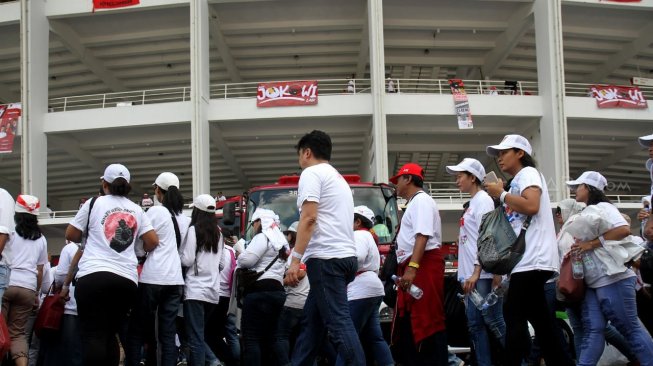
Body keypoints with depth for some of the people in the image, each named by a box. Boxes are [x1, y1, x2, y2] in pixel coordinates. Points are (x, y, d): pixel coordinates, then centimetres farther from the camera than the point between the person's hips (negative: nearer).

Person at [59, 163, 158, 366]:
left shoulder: (94, 203, 7)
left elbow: (70, 234, 12)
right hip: (127, 280, 4)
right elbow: (153, 242, 8)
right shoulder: (137, 210, 15)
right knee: (109, 335, 12)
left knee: (93, 335, -9)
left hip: (93, 276, -3)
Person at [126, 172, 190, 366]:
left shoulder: (155, 212, -3)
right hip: (175, 279, 5)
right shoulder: (184, 218, 15)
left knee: (136, 331, 1)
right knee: (168, 334, 3)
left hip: (152, 278, -5)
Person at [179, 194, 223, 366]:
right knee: (199, 334, 17)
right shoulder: (218, 234, 11)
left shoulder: (193, 230, -7)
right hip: (213, 291, 6)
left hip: (196, 290, -6)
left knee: (195, 338, -3)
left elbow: (187, 260, -10)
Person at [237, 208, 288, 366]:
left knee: (251, 338, -10)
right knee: (269, 339, 8)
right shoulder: (281, 240, 22)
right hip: (278, 290, 9)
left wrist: (239, 256, 7)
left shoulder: (262, 237, -6)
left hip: (259, 291, -9)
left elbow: (246, 260, -16)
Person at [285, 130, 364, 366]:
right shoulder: (339, 179, 27)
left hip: (326, 258, -10)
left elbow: (308, 219, -13)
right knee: (311, 321, 13)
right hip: (345, 256, 10)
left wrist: (295, 260, -16)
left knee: (338, 323, -14)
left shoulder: (311, 173, -2)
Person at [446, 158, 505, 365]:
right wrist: (469, 274, 15)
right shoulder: (473, 203, 21)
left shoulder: (483, 200, -5)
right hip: (471, 275, 9)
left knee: (493, 321, -11)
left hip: (483, 274, -9)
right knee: (475, 324, 5)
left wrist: (476, 272, -21)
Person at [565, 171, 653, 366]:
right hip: (592, 283, 9)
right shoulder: (586, 213, 22)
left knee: (631, 328, -6)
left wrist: (592, 243, -17)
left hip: (613, 279, -9)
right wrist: (572, 251, 7)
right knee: (592, 331, -1)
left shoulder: (602, 207, -5)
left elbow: (624, 229, -20)